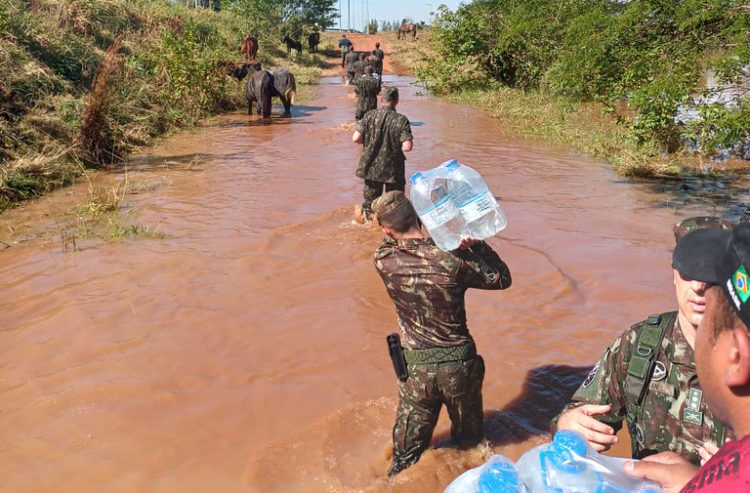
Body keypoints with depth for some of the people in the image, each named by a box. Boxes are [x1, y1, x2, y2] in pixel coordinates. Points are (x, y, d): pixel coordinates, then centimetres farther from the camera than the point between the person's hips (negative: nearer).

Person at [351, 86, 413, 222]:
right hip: (393, 170, -2)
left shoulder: (369, 116, -7)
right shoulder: (401, 120, -13)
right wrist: (397, 144, 3)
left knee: (370, 200, 19)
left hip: (371, 167, 2)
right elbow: (407, 146, -19)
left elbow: (356, 138, -11)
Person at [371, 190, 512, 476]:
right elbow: (503, 279, -1)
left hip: (415, 369, 0)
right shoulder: (454, 260, -17)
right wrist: (476, 244, 0)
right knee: (470, 444, 25)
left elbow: (395, 244, 12)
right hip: (459, 365, 0)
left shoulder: (383, 261, -14)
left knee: (406, 458, 17)